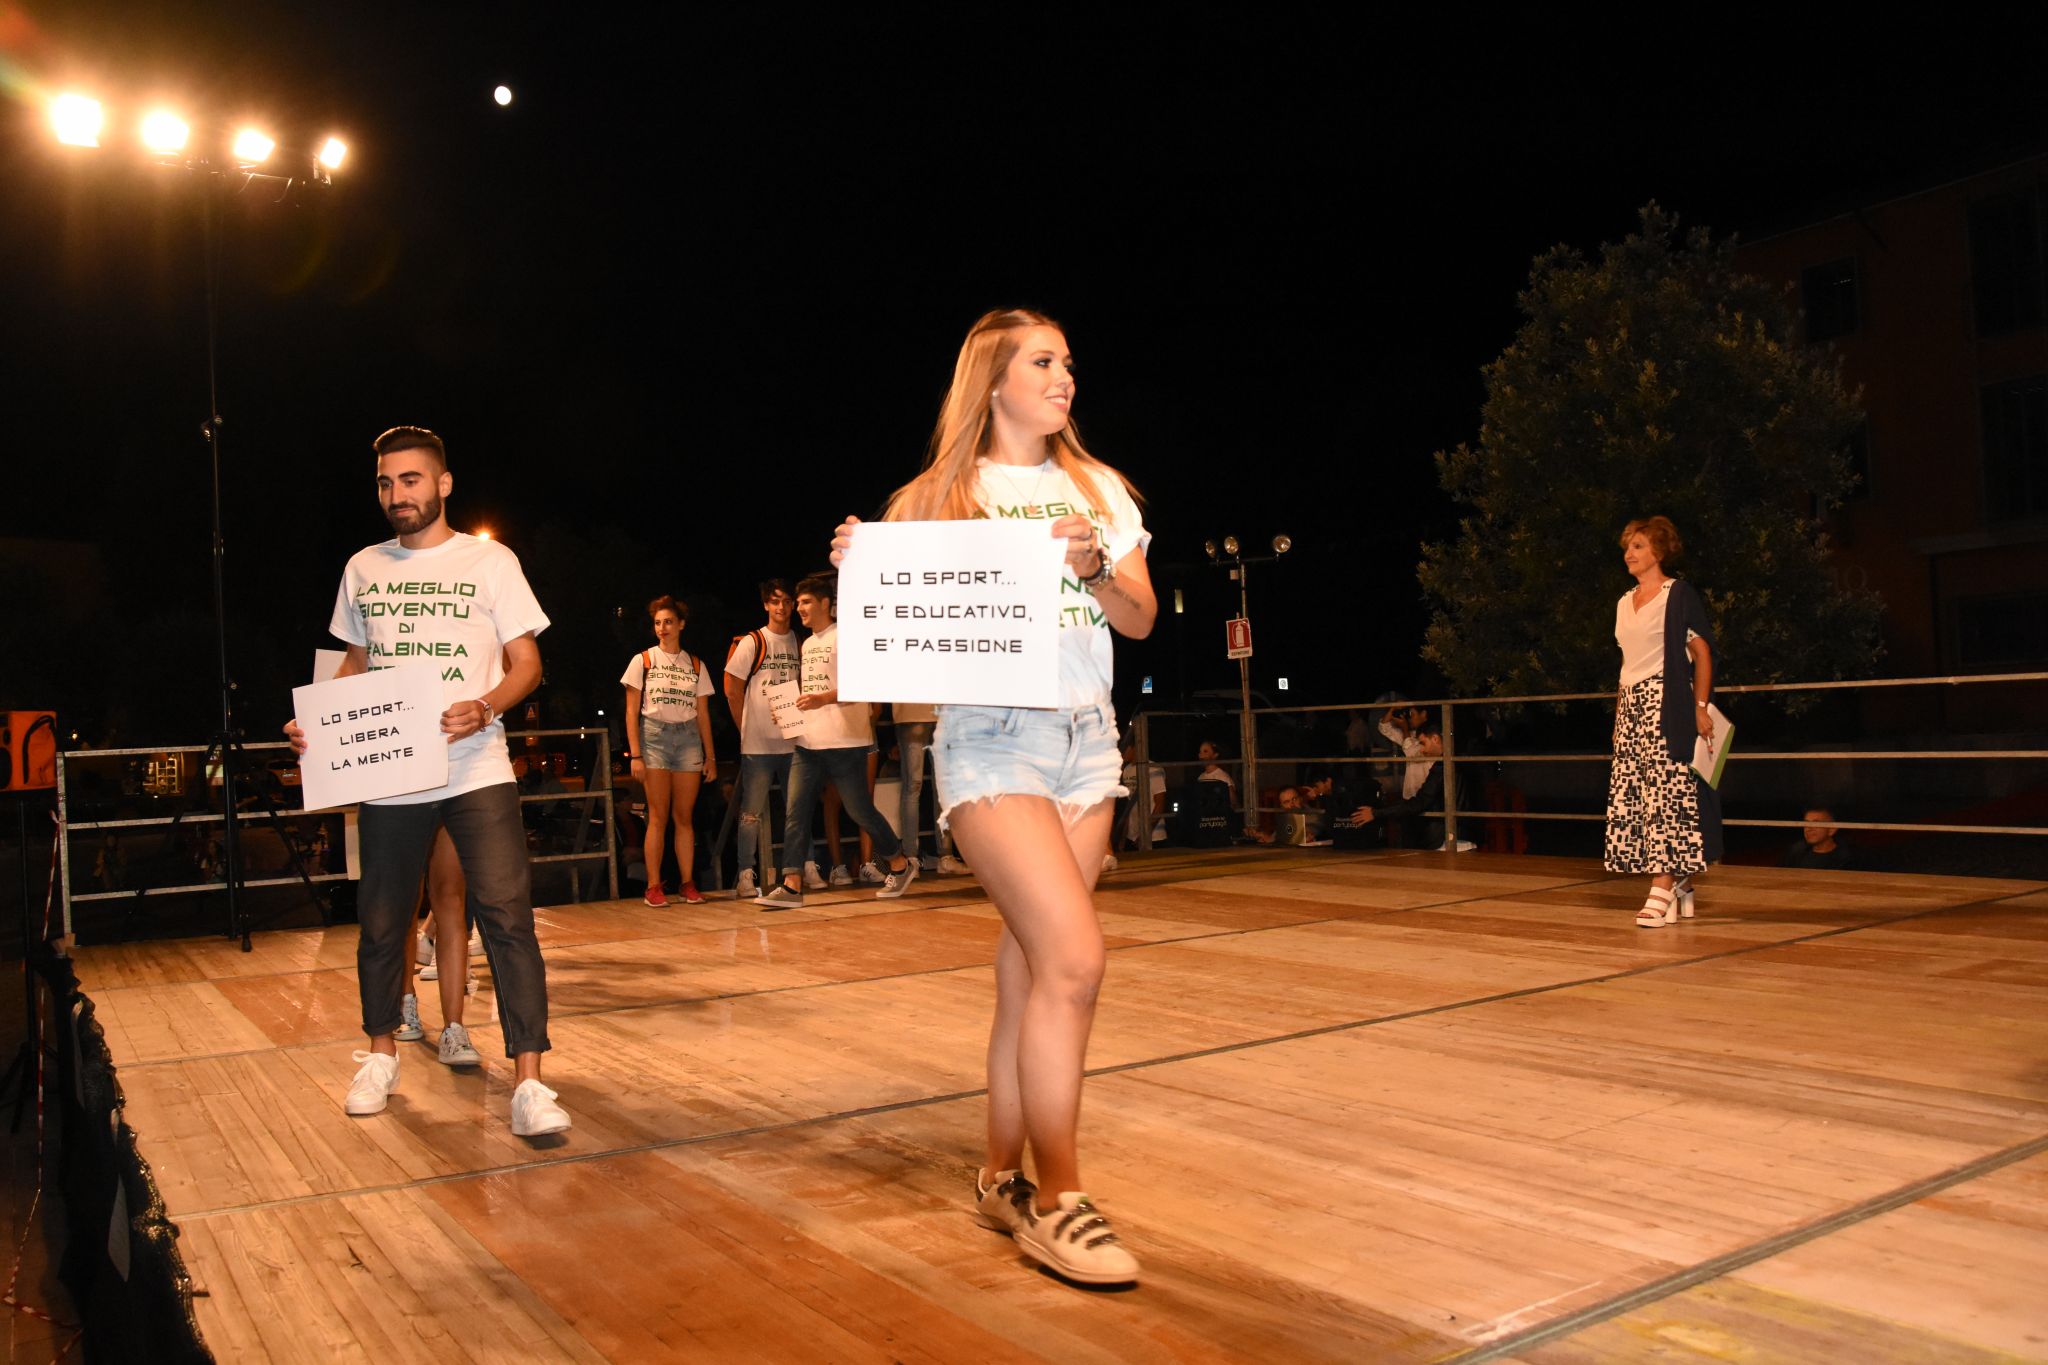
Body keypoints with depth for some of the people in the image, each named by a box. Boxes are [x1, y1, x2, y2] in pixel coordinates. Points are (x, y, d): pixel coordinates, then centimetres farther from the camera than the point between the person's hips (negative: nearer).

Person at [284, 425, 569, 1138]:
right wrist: (314, 721, 4)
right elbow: (355, 663, 21)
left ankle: (529, 1084, -11)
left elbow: (527, 662, -1)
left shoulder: (490, 561, 0)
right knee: (381, 921, 13)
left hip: (477, 771, -4)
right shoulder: (363, 569, 12)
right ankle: (381, 1054, 34)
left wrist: (483, 708, -21)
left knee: (506, 916, -13)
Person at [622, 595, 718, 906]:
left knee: (685, 817, 3)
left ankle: (688, 884, 7)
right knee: (658, 816, -5)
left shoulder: (696, 665, 11)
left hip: (688, 738, 2)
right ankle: (653, 886, -1)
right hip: (655, 737, -2)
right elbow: (631, 711, 1)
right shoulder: (642, 661, 4)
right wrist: (635, 754, -7)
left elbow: (703, 714, 12)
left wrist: (710, 756, 8)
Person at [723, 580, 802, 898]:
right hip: (757, 744, -4)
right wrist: (747, 729, 0)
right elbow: (732, 691, -2)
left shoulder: (801, 644, 9)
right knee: (752, 812, -2)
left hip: (793, 741, 4)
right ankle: (746, 876, 3)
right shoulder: (751, 643, -3)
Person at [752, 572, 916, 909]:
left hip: (844, 742, -7)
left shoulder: (845, 637, -7)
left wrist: (823, 699, -28)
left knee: (860, 810, 1)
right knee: (795, 811, -3)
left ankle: (901, 866, 21)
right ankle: (791, 886, -4)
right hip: (808, 742, 7)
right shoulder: (807, 645, 18)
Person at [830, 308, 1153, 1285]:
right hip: (990, 738, -5)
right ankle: (1059, 1200, -3)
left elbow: (1142, 620, 9)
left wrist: (1092, 568, -9)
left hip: (1086, 738, 5)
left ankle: (1002, 1178, 19)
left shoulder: (1099, 490, 14)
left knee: (1032, 965, 4)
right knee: (1074, 957, -16)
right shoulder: (942, 496, 4)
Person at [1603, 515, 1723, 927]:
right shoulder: (1625, 602, 17)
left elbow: (1702, 651, -6)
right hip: (1632, 706, 7)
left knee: (1666, 792, -10)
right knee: (1631, 796, 3)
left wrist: (1700, 706, -13)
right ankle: (1680, 883, 11)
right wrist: (1619, 715, 16)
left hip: (1667, 704, -7)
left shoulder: (1679, 594, -3)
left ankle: (1663, 888, -12)